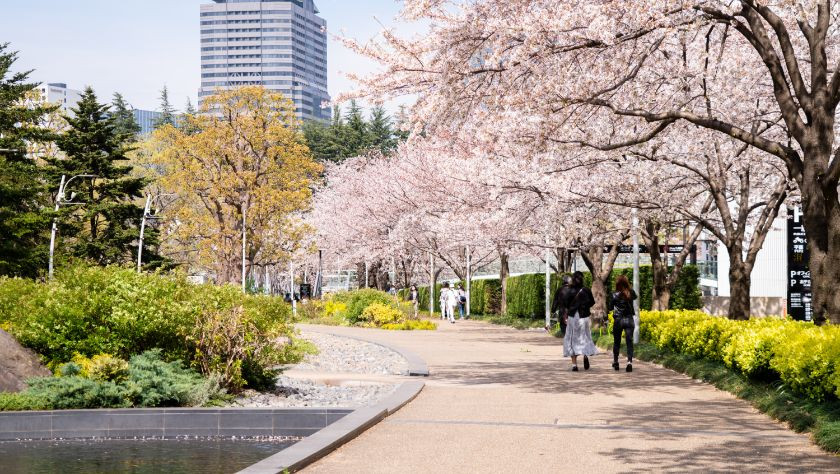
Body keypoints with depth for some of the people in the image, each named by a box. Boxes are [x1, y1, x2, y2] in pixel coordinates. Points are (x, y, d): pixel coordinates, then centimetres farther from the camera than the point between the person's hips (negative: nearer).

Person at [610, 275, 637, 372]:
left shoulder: (615, 295, -11)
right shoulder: (631, 293, -3)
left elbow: (610, 307, -2)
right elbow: (635, 297, 20)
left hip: (618, 320, -1)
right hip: (629, 320, 1)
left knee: (616, 342, 14)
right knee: (629, 341, 0)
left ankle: (615, 362, 23)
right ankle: (629, 362, -16)